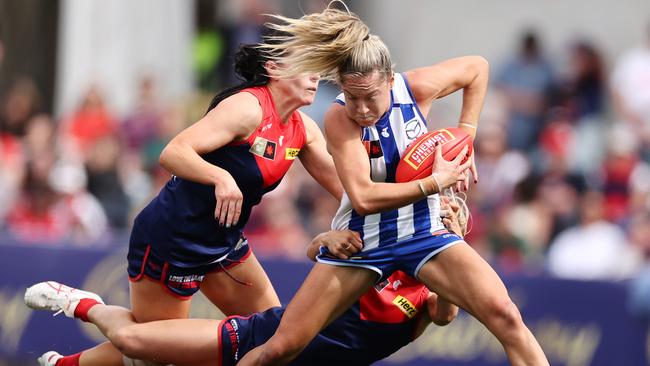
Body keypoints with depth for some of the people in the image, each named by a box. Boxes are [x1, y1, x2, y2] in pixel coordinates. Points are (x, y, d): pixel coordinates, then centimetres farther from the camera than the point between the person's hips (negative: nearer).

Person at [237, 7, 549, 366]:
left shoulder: (416, 88, -15)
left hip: (423, 234, 2)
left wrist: (465, 135, -2)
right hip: (361, 241, -2)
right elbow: (364, 198, -32)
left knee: (504, 315, -22)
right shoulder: (339, 119, -22)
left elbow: (477, 68, 5)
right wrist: (435, 182, -26)